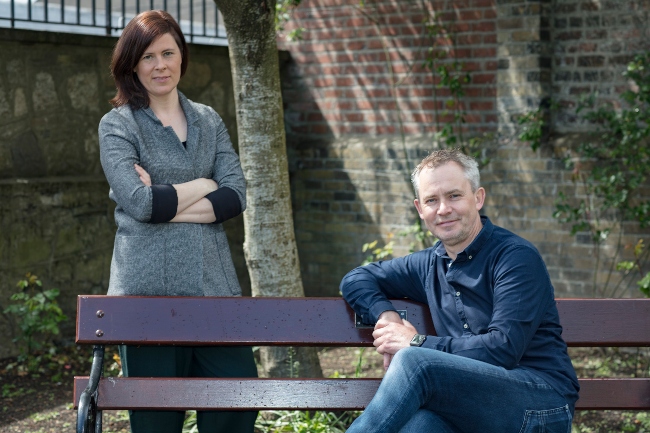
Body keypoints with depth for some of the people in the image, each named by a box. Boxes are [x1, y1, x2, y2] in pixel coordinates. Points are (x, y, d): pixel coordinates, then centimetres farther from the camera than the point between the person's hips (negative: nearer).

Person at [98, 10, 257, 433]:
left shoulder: (209, 120, 14)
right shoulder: (117, 125, 2)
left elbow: (236, 195, 0)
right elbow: (138, 202, -13)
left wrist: (165, 203, -10)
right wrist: (203, 185, -2)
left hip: (214, 283, 4)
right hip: (150, 286, -3)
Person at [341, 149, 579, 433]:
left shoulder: (516, 257, -4)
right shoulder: (429, 265, 16)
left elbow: (504, 349, -14)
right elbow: (356, 279, 26)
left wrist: (417, 344, -9)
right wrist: (385, 316, 4)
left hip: (543, 404, -4)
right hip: (474, 407, 4)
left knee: (413, 362, -31)